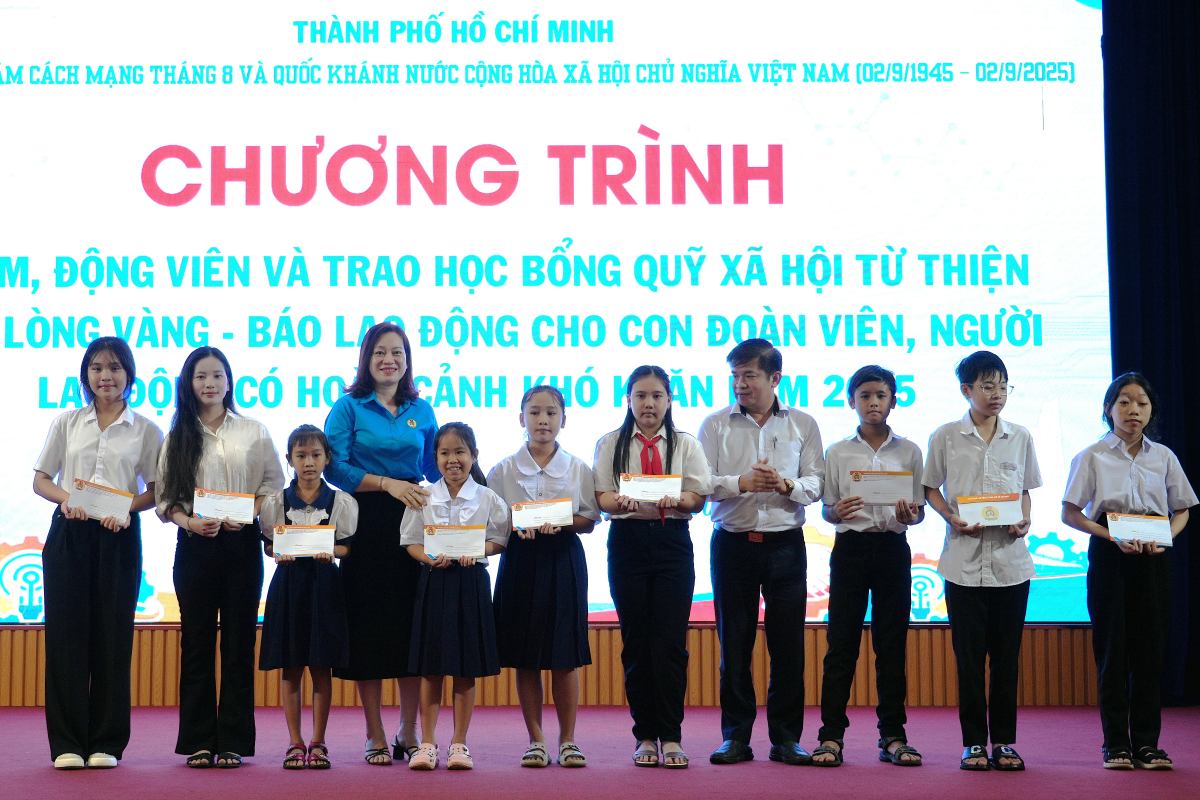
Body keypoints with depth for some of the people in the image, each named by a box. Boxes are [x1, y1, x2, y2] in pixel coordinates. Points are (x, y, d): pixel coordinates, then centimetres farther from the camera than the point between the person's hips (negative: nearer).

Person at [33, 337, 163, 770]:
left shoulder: (146, 430, 5)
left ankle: (106, 742, 9)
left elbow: (156, 490, 4)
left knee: (112, 636, 1)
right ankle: (67, 742, 4)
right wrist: (65, 498, -13)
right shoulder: (67, 423, 9)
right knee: (66, 632, -2)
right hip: (69, 532, 1)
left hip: (118, 536, -1)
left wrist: (128, 507, -15)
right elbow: (41, 480, 8)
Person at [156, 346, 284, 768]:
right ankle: (199, 742, 8)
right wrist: (188, 521, -13)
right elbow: (164, 496, 5)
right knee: (197, 641, 3)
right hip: (194, 543, 1)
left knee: (238, 641, 1)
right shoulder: (178, 436, 8)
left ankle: (233, 741, 6)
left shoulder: (253, 432, 5)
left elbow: (274, 487, 4)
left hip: (241, 543, -1)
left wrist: (247, 515, -12)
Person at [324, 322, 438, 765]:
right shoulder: (349, 407, 2)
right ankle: (375, 736, 9)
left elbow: (436, 471, 15)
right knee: (368, 625, 0)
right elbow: (334, 467, -8)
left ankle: (408, 733, 13)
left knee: (413, 624, 2)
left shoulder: (421, 411, 12)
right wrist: (388, 483, -15)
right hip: (366, 526, -3)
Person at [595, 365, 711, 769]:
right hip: (628, 541, 0)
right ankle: (646, 735, 10)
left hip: (672, 542, 0)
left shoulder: (685, 445, 9)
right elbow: (602, 497, 1)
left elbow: (698, 496, 2)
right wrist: (622, 502, -22)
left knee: (670, 641, -5)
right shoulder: (610, 444, 9)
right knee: (636, 640, 3)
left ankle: (671, 736, 1)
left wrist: (675, 500, -20)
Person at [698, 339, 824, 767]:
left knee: (788, 642, 2)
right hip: (732, 542, 0)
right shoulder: (716, 425, 5)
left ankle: (786, 736, 11)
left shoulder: (803, 425, 6)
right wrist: (742, 483, -19)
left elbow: (816, 483, 0)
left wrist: (787, 485, -20)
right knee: (734, 642, 4)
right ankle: (736, 735, 11)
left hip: (785, 543, 0)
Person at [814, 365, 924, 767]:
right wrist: (838, 512, -16)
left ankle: (892, 735, 10)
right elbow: (826, 511, 6)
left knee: (892, 644, 4)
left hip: (893, 549, 1)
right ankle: (831, 735, 1)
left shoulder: (909, 451, 6)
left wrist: (909, 514, -15)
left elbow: (919, 511, 7)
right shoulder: (837, 452, 5)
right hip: (851, 548, -1)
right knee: (841, 642, -2)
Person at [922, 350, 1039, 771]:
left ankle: (1004, 741, 14)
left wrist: (1025, 520, -5)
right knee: (969, 654, 1)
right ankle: (974, 742, 9)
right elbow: (931, 489, 7)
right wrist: (952, 519, -10)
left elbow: (1025, 491, 14)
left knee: (1006, 655, 6)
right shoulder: (946, 437, 0)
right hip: (965, 560, -2)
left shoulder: (1019, 437, 6)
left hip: (1011, 559, 2)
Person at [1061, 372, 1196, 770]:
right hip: (1109, 557, -2)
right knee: (1112, 648, -1)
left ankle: (1146, 742, 9)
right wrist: (1113, 538, -16)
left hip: (1152, 558, 3)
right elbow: (1070, 514, -2)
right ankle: (1116, 744, 6)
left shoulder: (1163, 457, 8)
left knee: (1150, 647, 2)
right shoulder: (1092, 457, 0)